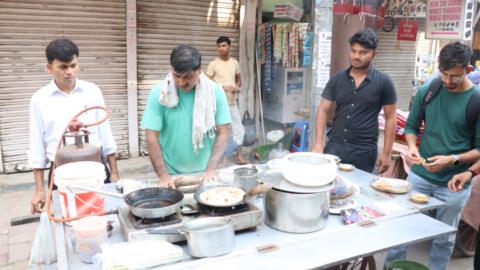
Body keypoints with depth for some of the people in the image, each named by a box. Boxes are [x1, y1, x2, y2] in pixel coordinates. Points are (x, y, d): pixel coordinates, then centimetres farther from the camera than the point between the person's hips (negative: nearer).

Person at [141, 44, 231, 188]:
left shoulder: (215, 91, -3)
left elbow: (222, 134, -2)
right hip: (171, 175, 0)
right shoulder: (158, 93, -5)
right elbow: (152, 138, -5)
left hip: (204, 173, 0)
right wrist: (163, 175, -13)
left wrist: (211, 169, -12)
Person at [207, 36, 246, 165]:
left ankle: (239, 157, 17)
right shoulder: (213, 64, -6)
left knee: (239, 130, 7)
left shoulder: (235, 63, 8)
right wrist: (225, 87, -17)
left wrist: (237, 86, -5)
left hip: (232, 102, 5)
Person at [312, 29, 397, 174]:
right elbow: (323, 110, 3)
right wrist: (318, 141, -9)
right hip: (334, 147, 2)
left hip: (364, 152, -2)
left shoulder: (384, 82, -2)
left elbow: (390, 118, 1)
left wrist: (386, 154, -2)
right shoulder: (337, 78, 4)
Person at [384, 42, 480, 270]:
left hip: (453, 184, -2)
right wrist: (412, 147, -12)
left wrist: (452, 160, -22)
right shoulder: (427, 91, -3)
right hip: (419, 176, 2)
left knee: (444, 239, 14)